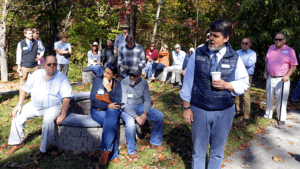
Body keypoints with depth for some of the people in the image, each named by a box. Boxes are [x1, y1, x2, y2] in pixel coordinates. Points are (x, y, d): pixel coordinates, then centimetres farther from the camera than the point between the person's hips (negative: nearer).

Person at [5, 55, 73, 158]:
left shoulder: (61, 77, -11)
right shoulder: (37, 74, 3)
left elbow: (66, 98, -16)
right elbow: (24, 89, 8)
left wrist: (62, 115, -24)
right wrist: (19, 105, -1)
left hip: (53, 107, -5)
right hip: (34, 105, 5)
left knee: (48, 120, -32)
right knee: (18, 115, -6)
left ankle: (43, 149, -16)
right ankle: (17, 142, 15)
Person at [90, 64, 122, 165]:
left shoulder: (117, 84, 7)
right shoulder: (97, 81, 5)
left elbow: (118, 102, -5)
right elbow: (93, 100, -5)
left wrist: (109, 89, -15)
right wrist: (107, 106, -16)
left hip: (112, 110, 1)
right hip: (97, 111, -1)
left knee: (111, 115, -36)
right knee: (112, 123, -31)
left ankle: (105, 150, -36)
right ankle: (113, 155, -27)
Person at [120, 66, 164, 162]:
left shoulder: (143, 82, -3)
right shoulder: (124, 83, -17)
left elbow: (147, 99, 2)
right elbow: (124, 104, -21)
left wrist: (145, 114, -15)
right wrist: (136, 117, -27)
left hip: (140, 106, 5)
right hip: (126, 108, -5)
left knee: (160, 116, -9)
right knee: (130, 123, -36)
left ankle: (155, 143, 8)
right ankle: (132, 151, -13)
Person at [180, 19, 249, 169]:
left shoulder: (235, 58, -1)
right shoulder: (198, 54, -3)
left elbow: (244, 83, 4)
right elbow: (188, 81, 0)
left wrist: (227, 85, -16)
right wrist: (186, 107, -1)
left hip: (224, 113, 1)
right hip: (199, 111, 0)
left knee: (217, 151, 17)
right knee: (198, 150, 14)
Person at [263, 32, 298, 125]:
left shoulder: (290, 50, -4)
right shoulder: (271, 48, 8)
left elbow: (293, 65, -4)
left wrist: (287, 75, -16)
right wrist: (265, 71, 9)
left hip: (282, 80, -4)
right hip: (270, 78, 4)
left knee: (281, 100, -1)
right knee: (269, 98, 14)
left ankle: (282, 119, 12)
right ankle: (268, 115, 30)